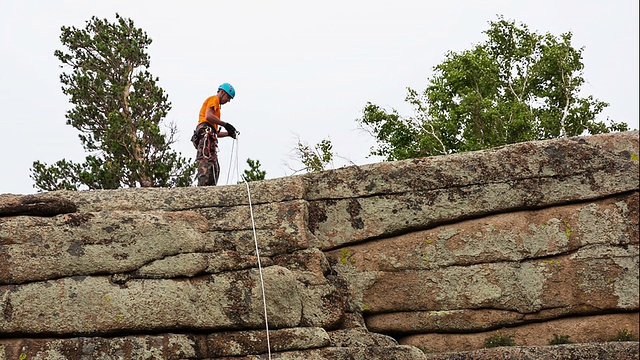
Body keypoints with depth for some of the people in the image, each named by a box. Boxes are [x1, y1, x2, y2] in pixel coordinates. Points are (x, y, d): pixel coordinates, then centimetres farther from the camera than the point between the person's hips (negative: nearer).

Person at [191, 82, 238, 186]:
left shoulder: (216, 103, 36)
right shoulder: (214, 99, 9)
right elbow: (208, 116, -13)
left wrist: (229, 133, 19)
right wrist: (225, 125, -11)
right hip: (205, 132, -10)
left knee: (215, 168, -1)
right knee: (206, 162, -24)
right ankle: (203, 185, -37)